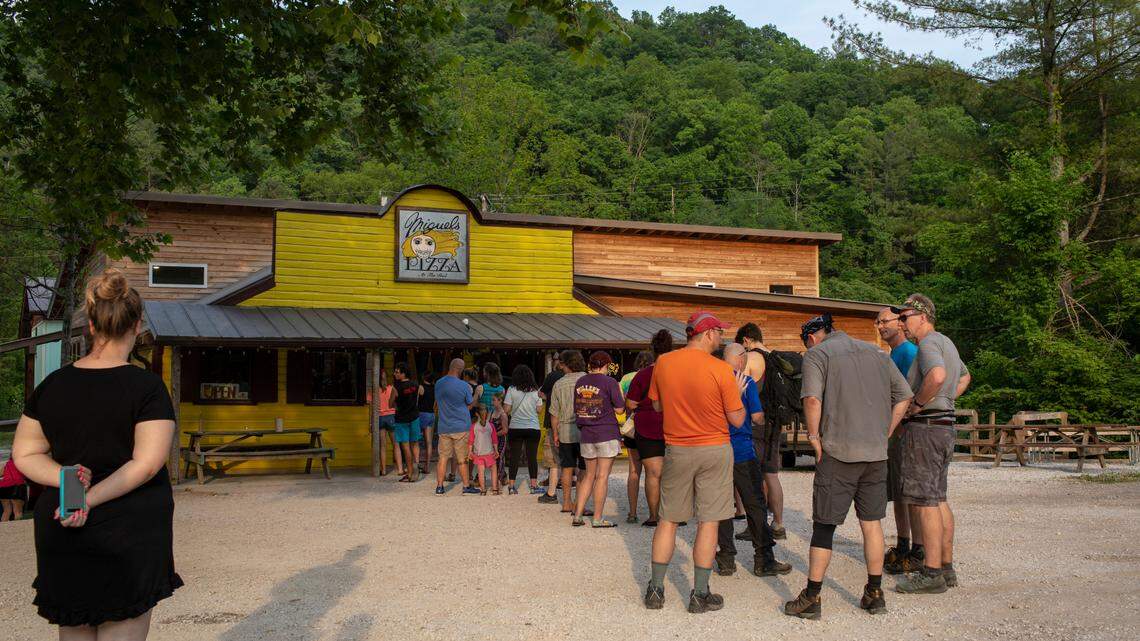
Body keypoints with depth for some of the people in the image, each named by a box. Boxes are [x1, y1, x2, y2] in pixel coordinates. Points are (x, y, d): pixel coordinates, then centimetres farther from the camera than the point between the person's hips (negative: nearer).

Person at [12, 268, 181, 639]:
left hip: (60, 538, 5)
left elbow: (24, 454, 7)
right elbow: (147, 464, -18)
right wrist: (91, 499, -15)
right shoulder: (146, 386, -12)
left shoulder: (53, 384, 3)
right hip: (129, 536, -5)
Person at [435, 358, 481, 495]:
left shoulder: (438, 384, 3)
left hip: (443, 426, 4)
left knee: (443, 457, 8)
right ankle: (466, 486, 11)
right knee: (462, 459, 5)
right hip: (461, 426, -3)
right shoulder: (463, 385, -12)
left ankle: (439, 486, 7)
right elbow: (470, 404, 0)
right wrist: (476, 394, 17)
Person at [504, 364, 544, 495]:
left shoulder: (512, 390, -5)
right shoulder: (535, 391, 0)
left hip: (515, 428, 0)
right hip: (533, 428, 1)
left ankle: (511, 486, 5)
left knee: (514, 457, 5)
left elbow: (506, 409, -5)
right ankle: (534, 485, 4)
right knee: (532, 457, 5)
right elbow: (539, 409, 4)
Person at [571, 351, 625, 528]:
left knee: (589, 475, 14)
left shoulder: (580, 382, 9)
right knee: (602, 476, -1)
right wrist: (619, 391, 8)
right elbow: (619, 408, -7)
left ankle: (577, 515, 12)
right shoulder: (609, 382, -8)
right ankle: (598, 518, 2)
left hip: (586, 434, 6)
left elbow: (576, 409, 13)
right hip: (607, 433, -6)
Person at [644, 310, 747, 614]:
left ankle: (656, 590, 16)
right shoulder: (720, 370, -15)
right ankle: (700, 594, 8)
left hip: (677, 450, 3)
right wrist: (737, 392, 8)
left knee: (668, 520, 12)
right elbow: (737, 420, -9)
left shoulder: (662, 363, -3)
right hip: (714, 451, -3)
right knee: (708, 521, 4)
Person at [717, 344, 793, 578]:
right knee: (755, 506, 3)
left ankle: (726, 560, 8)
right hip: (742, 452, -4)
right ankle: (764, 560, 5)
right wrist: (761, 423, 11)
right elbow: (757, 416, -10)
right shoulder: (746, 382, -6)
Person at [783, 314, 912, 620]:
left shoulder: (817, 354, -1)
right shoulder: (875, 352, 16)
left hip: (838, 451, -5)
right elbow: (903, 396, 13)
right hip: (877, 452, 5)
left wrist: (814, 437, -7)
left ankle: (812, 599, 6)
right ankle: (875, 594, 19)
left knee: (824, 525, 1)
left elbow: (812, 399, -18)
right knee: (872, 523, 13)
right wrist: (883, 434, 14)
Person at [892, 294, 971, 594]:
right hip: (945, 426, 10)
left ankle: (932, 573, -6)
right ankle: (947, 567, 17)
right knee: (938, 499, 13)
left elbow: (937, 376, -35)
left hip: (925, 427, -10)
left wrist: (917, 405, -21)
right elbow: (964, 377, 36)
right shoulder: (946, 342, 18)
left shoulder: (928, 343, -13)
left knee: (924, 501, -7)